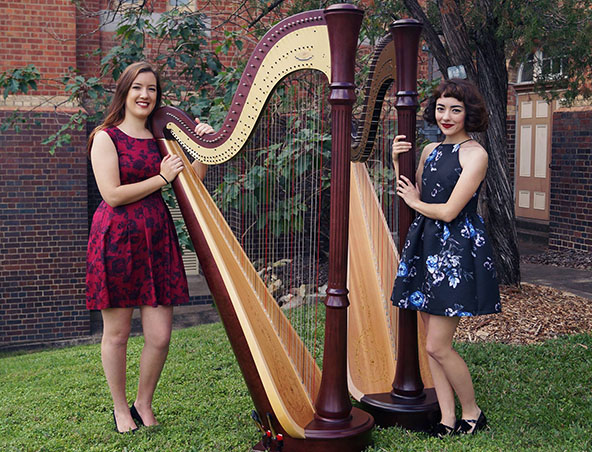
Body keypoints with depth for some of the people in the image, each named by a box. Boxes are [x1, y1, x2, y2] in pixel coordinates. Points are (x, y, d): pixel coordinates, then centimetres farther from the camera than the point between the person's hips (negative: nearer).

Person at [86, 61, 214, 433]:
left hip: (156, 239, 4)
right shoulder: (106, 137, -2)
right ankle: (121, 409, 24)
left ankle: (144, 405, 23)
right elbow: (112, 195, -12)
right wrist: (161, 178, -9)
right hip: (117, 239, -4)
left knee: (160, 337, 0)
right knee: (117, 333, 5)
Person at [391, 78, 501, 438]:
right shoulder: (430, 151, 13)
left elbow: (449, 211, -16)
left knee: (437, 346, -7)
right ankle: (448, 419, 18)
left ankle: (473, 413, 14)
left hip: (458, 250, -7)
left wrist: (416, 202, 1)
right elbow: (410, 196, 15)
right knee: (433, 344, 8)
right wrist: (398, 162, 3)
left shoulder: (475, 154, -10)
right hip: (426, 245, 7)